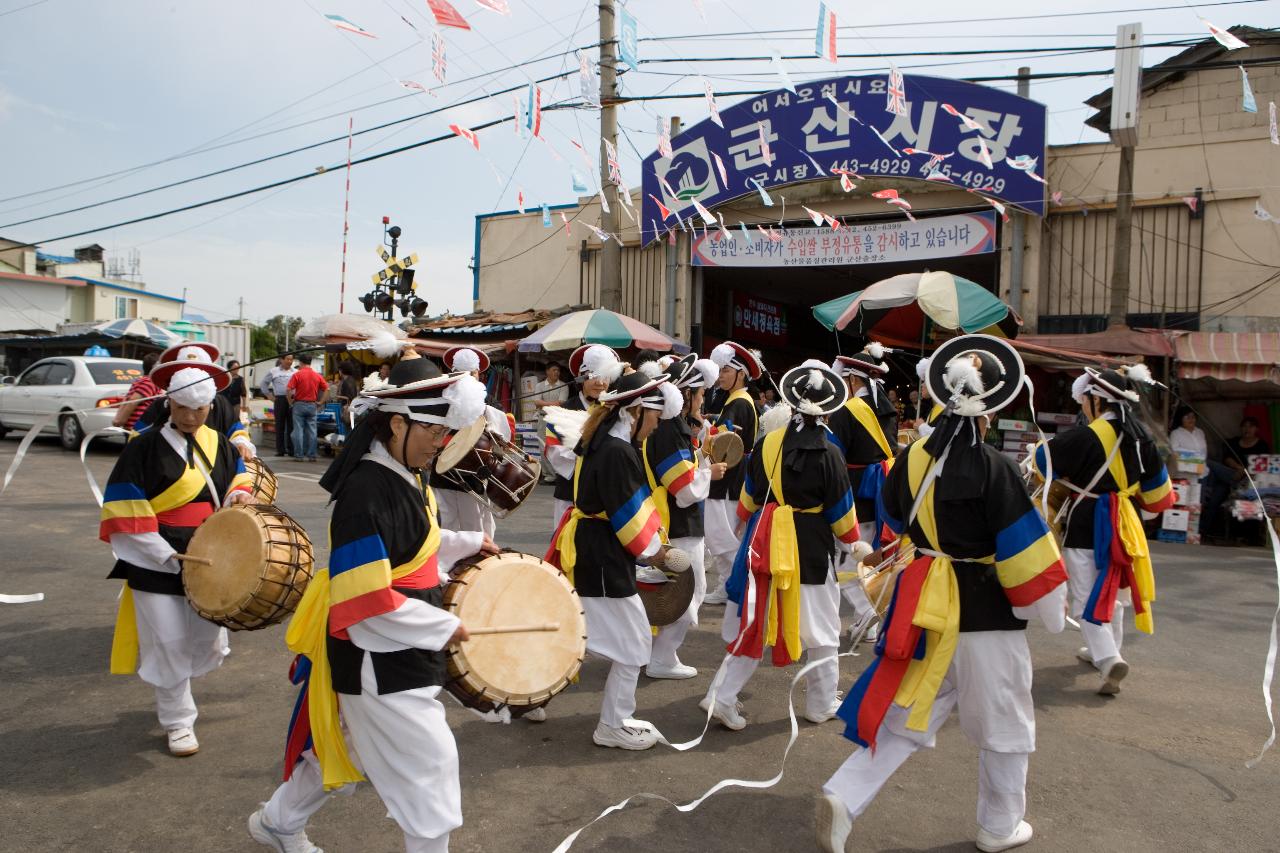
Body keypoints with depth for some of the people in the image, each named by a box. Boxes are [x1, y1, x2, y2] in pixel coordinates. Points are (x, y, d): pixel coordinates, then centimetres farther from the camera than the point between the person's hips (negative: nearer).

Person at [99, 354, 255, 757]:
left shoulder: (218, 443, 4)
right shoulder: (143, 449, -12)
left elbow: (237, 474, 21)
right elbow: (126, 516, -13)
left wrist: (240, 493, -4)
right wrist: (171, 558, -17)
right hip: (159, 568, -5)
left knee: (208, 643, 13)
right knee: (170, 644, 3)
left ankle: (169, 681, 45)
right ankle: (177, 721, 23)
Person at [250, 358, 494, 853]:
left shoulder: (407, 478, 4)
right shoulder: (366, 492, -26)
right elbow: (367, 602, -29)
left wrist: (467, 544, 12)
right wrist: (444, 627, -21)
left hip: (397, 653, 10)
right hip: (381, 660, -10)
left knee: (342, 745, 27)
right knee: (428, 766, 0)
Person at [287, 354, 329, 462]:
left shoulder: (297, 375, -7)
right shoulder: (317, 376, 4)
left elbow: (288, 390, -13)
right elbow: (326, 389, 4)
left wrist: (290, 403, -2)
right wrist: (320, 402, 7)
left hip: (299, 404, -3)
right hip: (312, 405, 3)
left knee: (298, 430, 2)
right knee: (312, 431, 6)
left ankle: (299, 455, 3)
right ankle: (311, 455, 6)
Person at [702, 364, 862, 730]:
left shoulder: (767, 443, -2)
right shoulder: (828, 455, -13)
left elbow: (748, 497, 9)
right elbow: (841, 512, -4)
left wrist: (746, 522, 30)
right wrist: (851, 540, 16)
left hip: (765, 544, 4)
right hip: (811, 549, -4)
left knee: (754, 622, 13)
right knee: (819, 628, 13)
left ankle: (722, 696, 10)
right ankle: (822, 704, 26)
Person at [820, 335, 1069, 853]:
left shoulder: (911, 459, -2)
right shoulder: (994, 469, -18)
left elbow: (894, 527, 12)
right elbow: (1025, 554, -14)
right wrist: (1049, 611, 1)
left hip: (927, 606, 5)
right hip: (987, 612, -4)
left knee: (906, 716, 15)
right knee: (1005, 726, 18)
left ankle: (844, 796, 2)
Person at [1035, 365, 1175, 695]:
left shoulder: (1085, 437, -21)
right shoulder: (1141, 435, 0)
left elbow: (1043, 460, -10)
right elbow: (1156, 491, 8)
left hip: (1088, 526, -7)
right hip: (1126, 525, 7)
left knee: (1087, 599, 0)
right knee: (1112, 592, 23)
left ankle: (1108, 659, -16)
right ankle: (1104, 651, 38)